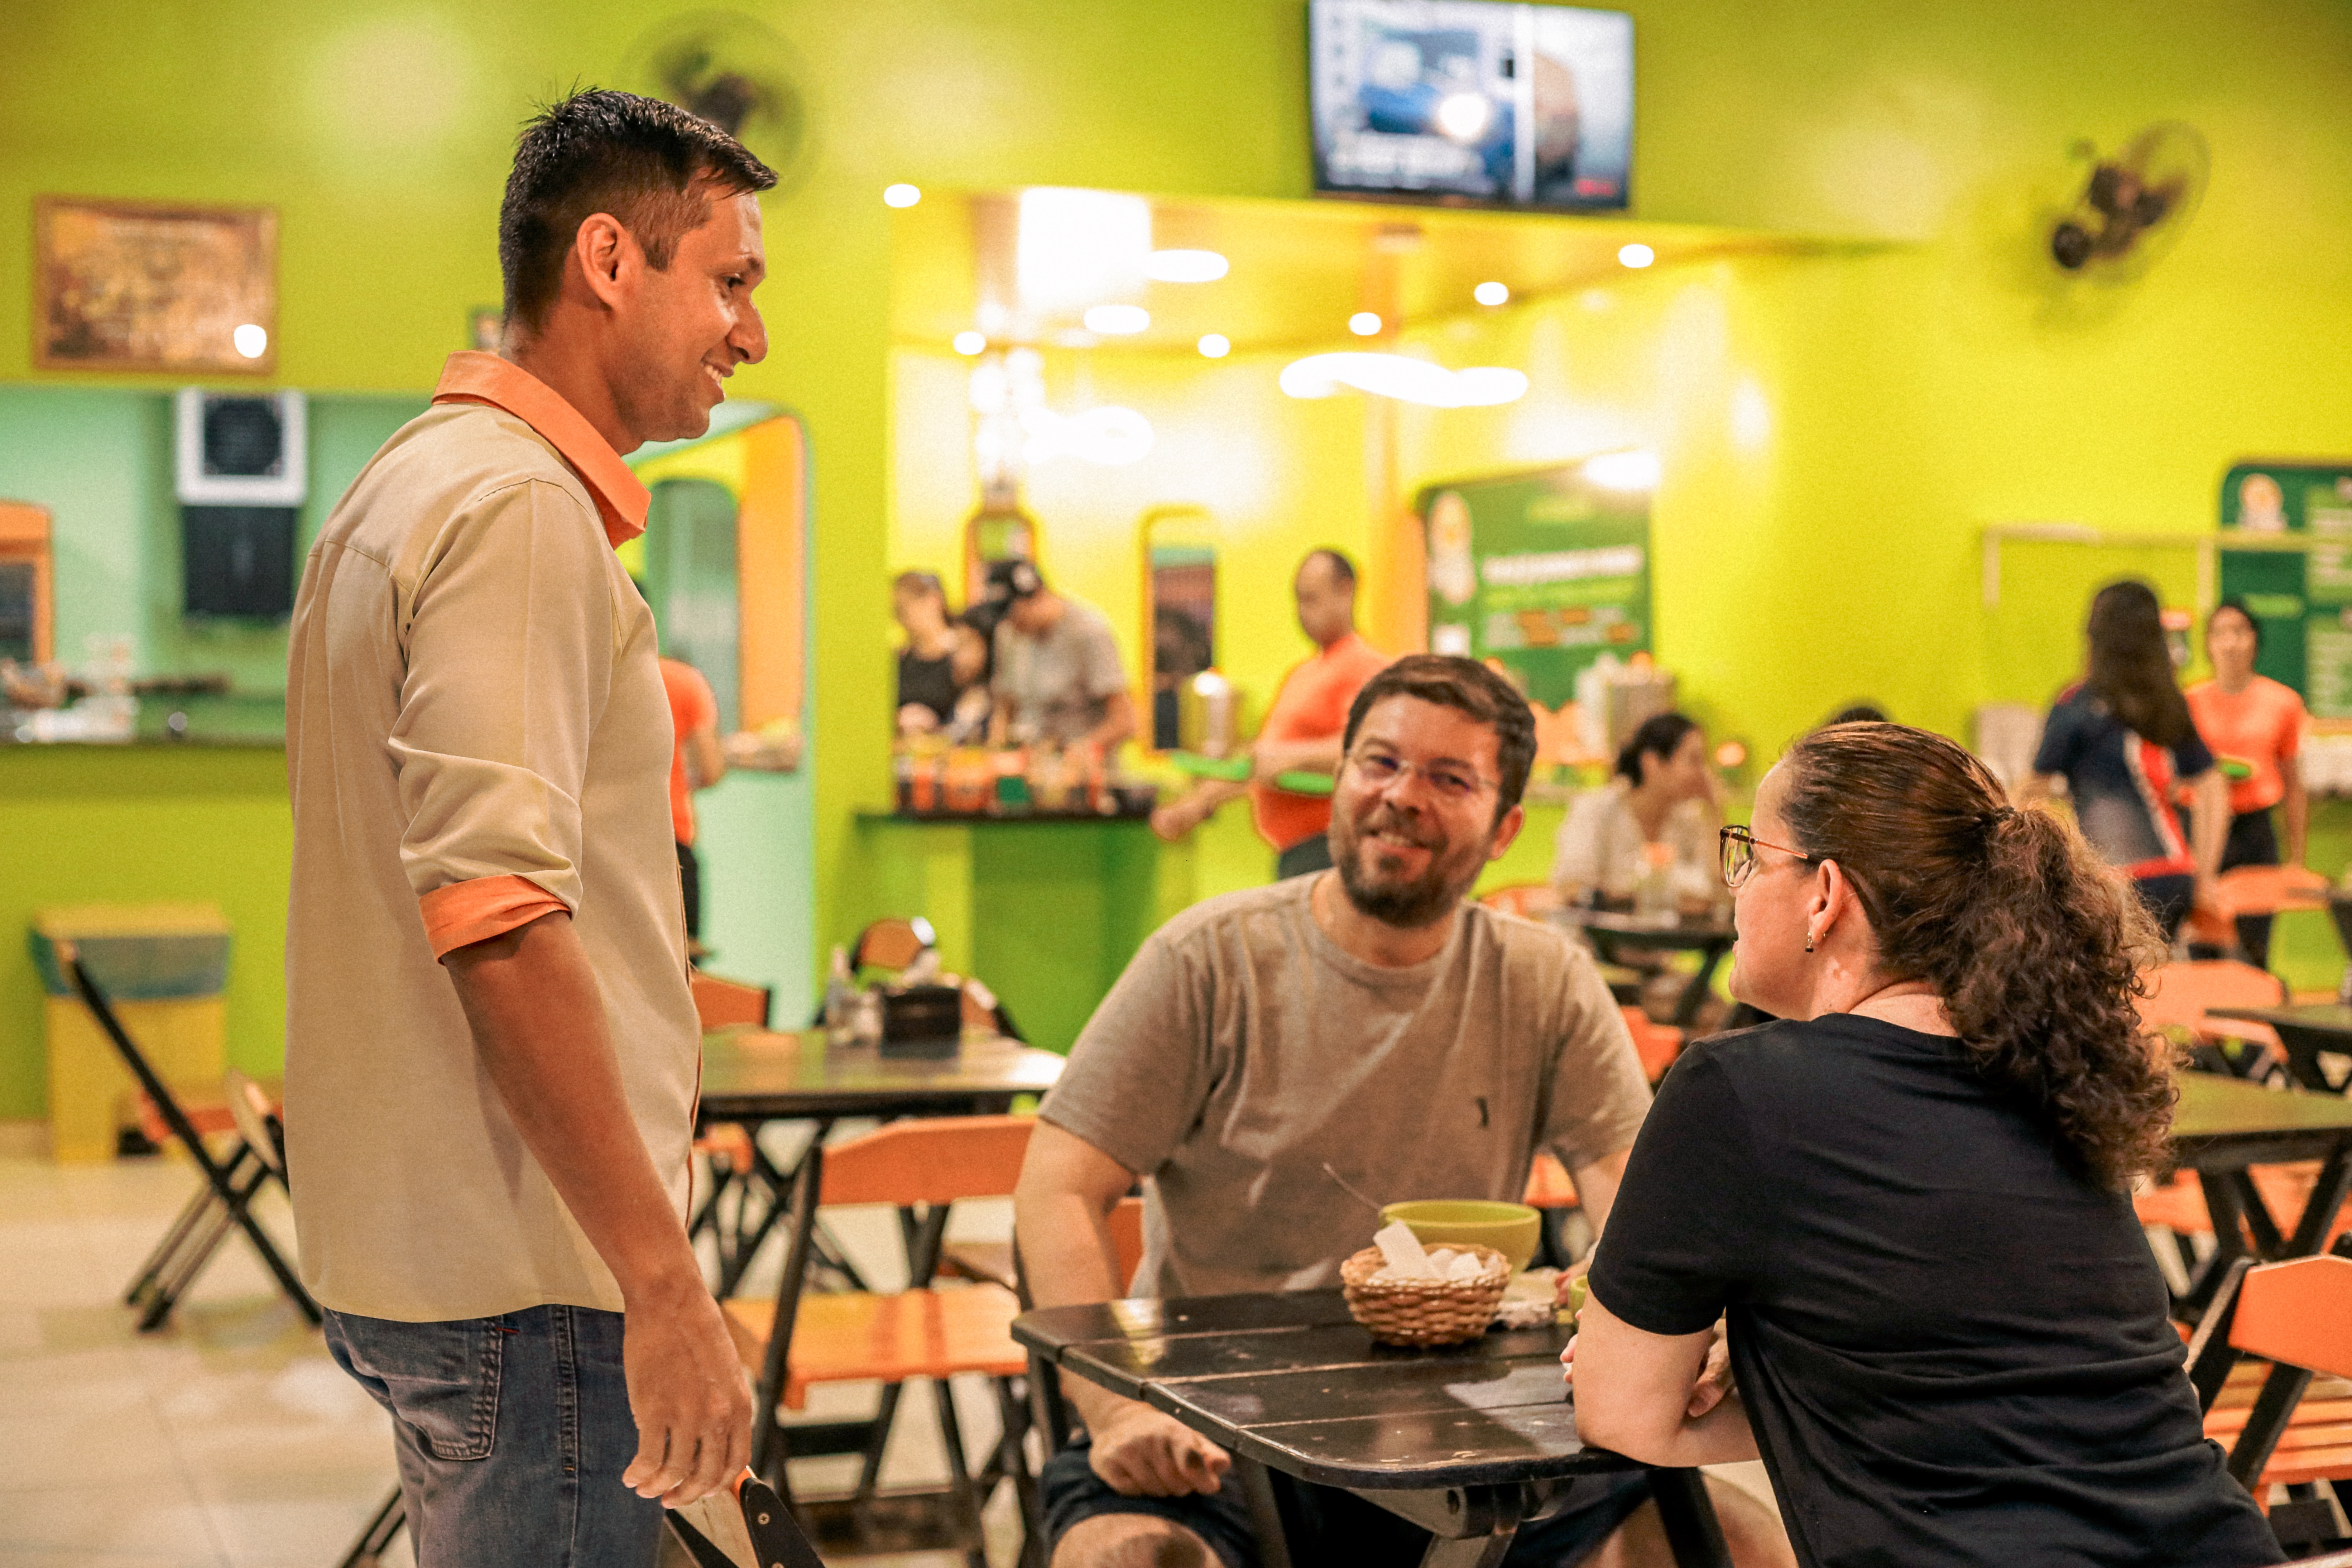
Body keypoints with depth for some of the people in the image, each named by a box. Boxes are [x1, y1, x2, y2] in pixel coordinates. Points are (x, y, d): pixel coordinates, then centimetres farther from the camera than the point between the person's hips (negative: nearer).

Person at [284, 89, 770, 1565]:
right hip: (526, 1276, -10)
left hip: (413, 1249, 10)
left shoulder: (417, 484, 17)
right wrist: (664, 1281, -24)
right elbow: (498, 915, -26)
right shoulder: (520, 505, -15)